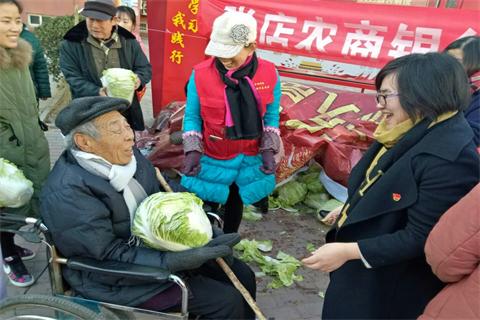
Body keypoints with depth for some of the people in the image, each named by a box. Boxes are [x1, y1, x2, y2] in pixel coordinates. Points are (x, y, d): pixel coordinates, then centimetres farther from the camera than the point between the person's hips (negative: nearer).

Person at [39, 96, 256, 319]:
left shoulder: (125, 155, -5)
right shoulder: (65, 194, -25)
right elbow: (111, 255, -25)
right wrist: (176, 261, -30)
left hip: (158, 246, 7)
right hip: (122, 278, -7)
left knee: (243, 276, 7)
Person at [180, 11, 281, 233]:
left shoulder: (269, 74, -11)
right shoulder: (200, 74, -17)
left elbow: (271, 115, -1)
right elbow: (192, 116, -7)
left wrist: (269, 151, -11)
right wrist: (193, 151, -17)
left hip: (251, 159, 2)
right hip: (212, 160, -2)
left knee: (236, 203, 24)